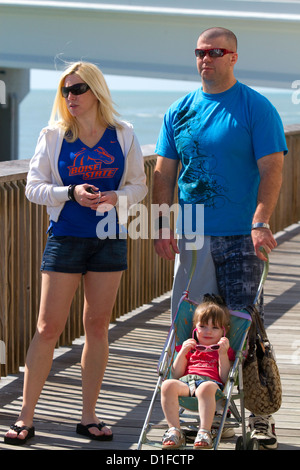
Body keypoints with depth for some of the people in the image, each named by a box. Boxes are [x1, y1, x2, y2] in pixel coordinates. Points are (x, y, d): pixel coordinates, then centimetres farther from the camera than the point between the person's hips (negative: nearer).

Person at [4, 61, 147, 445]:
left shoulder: (123, 135, 4)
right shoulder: (53, 136, 0)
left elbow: (139, 185, 8)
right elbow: (33, 187, -2)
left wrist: (116, 197, -13)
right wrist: (70, 193, -18)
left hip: (109, 239, 2)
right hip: (66, 237, -2)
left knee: (97, 326, 5)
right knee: (48, 327, -5)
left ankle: (89, 416, 14)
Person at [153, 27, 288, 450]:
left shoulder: (256, 109, -2)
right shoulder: (179, 111, 11)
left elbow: (272, 169, -8)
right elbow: (164, 173, 12)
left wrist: (260, 223, -20)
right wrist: (163, 226, 1)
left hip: (241, 237, -4)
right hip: (191, 236, 4)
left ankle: (260, 414, 3)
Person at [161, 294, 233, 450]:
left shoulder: (225, 351, 25)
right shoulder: (189, 347, 32)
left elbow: (225, 378, 8)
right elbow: (176, 375, 19)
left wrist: (223, 354, -1)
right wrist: (183, 352, 8)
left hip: (211, 382, -3)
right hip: (185, 382, 3)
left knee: (206, 388, -42)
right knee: (168, 385, -33)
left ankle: (204, 431, -48)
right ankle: (174, 430, -35)